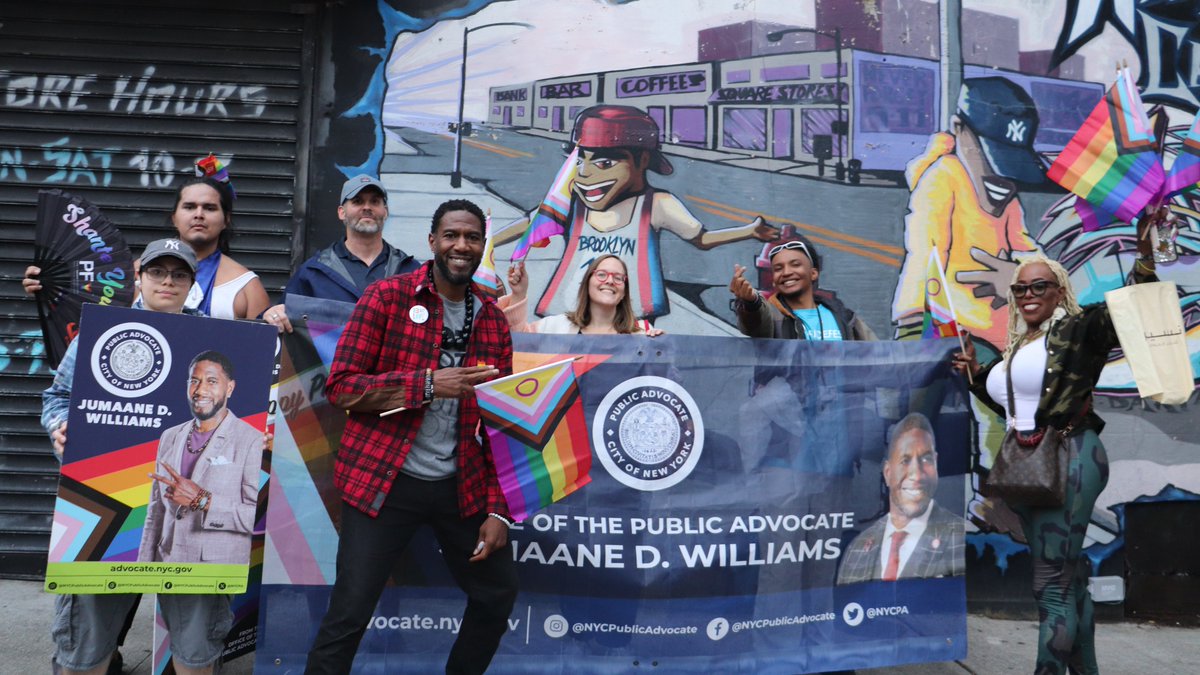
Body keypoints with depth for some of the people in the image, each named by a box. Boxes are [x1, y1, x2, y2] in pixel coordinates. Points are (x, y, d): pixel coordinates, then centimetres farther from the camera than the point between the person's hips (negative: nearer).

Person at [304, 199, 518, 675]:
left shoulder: (493, 320, 7)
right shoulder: (387, 296, -5)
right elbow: (340, 387, -10)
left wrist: (498, 509, 1)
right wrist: (429, 383, -21)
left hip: (462, 487, 5)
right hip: (383, 480, -4)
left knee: (499, 592, 15)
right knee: (350, 613, -4)